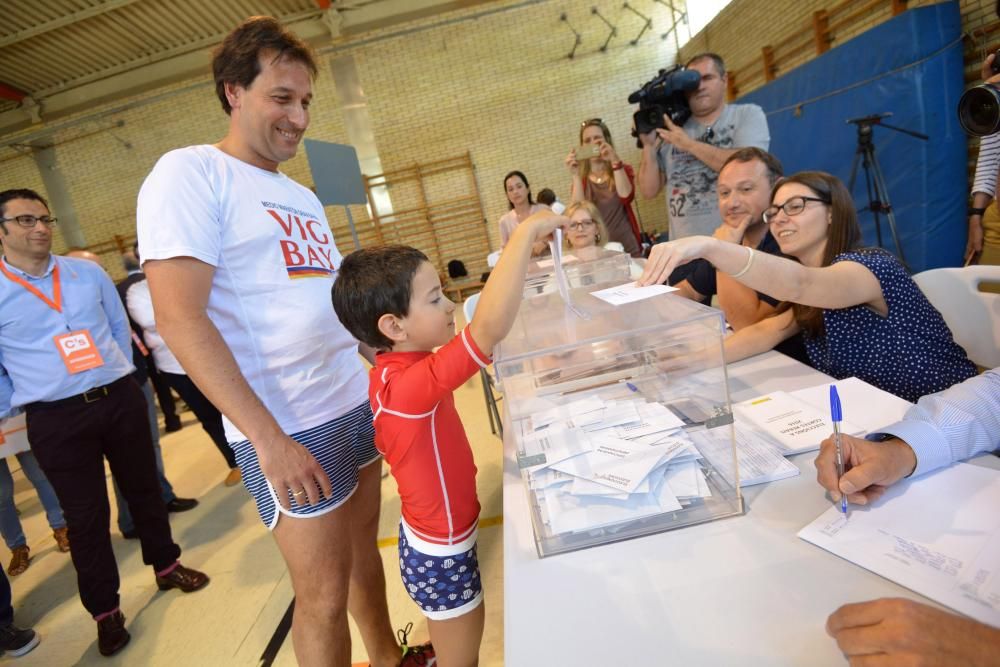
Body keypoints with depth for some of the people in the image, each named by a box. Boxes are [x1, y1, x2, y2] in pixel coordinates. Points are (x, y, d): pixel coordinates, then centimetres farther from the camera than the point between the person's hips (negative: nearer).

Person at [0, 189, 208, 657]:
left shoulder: (87, 273, 4)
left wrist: (120, 377, 12)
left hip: (121, 399, 3)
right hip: (56, 419, -2)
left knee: (143, 488, 16)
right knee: (85, 514, 8)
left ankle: (166, 565, 37)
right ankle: (104, 609, 26)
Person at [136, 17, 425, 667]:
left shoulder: (302, 195, 15)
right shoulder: (191, 173, -8)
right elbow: (179, 317, -17)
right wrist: (269, 438, -21)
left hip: (359, 403, 8)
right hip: (291, 428, -7)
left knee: (364, 540, 21)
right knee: (324, 597, 4)